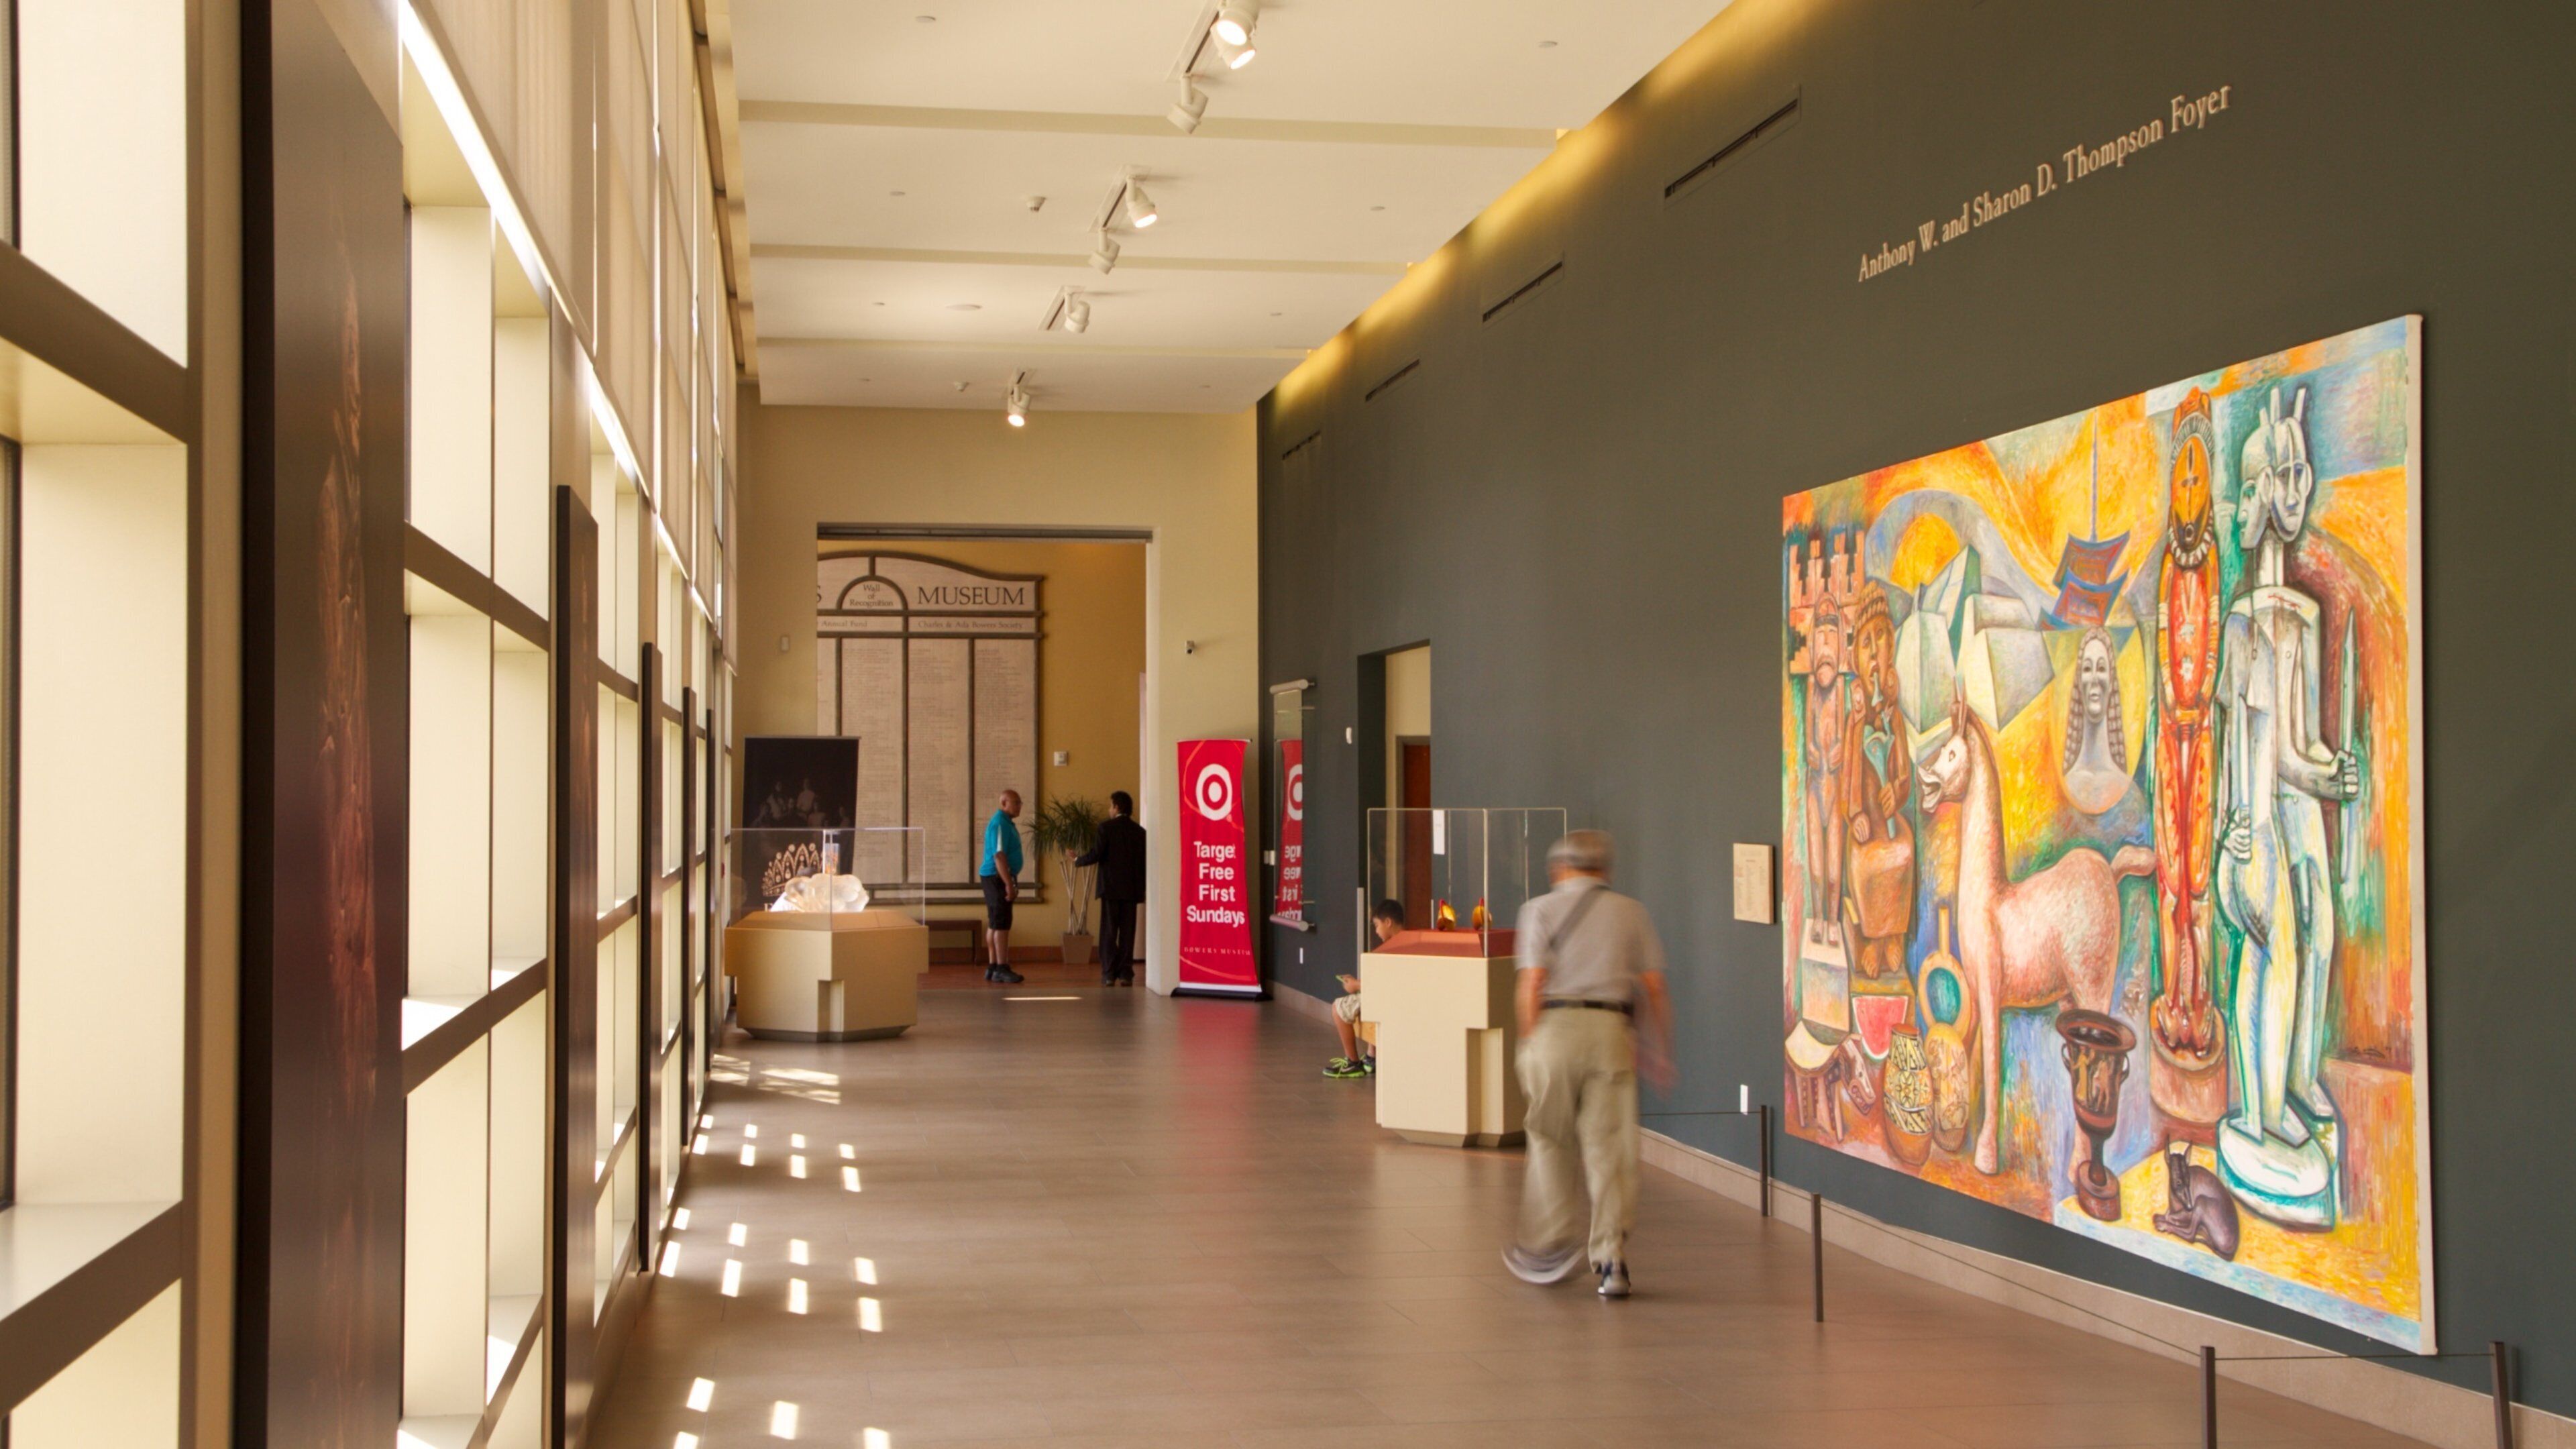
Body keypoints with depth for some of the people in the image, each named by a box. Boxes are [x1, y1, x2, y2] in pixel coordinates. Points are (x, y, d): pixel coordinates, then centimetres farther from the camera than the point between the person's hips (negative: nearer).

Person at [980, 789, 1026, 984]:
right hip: (998, 878, -10)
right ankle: (1001, 969, -12)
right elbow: (999, 856, -23)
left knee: (994, 924, 11)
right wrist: (1009, 884, -25)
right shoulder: (1000, 824, -16)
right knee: (1001, 924, -11)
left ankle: (992, 968, 15)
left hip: (997, 879, 10)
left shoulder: (1005, 822, 16)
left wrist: (1012, 882, 22)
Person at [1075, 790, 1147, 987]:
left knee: (1109, 932, 1)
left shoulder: (1107, 827, -7)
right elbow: (1144, 861, 7)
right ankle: (1126, 974, 4)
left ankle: (1109, 974, -3)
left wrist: (1077, 860, 8)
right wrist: (1143, 889, 15)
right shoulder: (1139, 831, 6)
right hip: (1131, 889, 3)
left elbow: (1096, 854, -12)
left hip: (1111, 887, -3)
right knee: (1127, 932, 6)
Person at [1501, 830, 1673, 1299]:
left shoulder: (1542, 909, 6)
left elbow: (1532, 983, -4)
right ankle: (1611, 1259, -3)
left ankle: (1552, 1243, 15)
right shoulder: (1630, 912, 13)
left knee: (1551, 1139, 13)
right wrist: (1659, 1049, 17)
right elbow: (1653, 987, 9)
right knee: (1608, 1146, 2)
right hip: (1612, 1030, 2)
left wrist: (1528, 1044, 1)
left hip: (1556, 1026, -1)